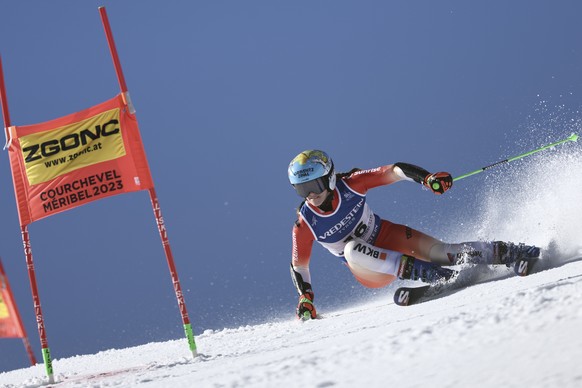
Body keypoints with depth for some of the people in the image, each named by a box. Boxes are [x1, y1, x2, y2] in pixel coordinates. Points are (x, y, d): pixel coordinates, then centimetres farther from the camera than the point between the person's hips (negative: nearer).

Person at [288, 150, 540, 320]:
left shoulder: (350, 184, -19)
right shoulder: (304, 225, -17)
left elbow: (392, 171, -18)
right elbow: (299, 264, -3)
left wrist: (426, 178, -33)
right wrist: (305, 298, -13)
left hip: (388, 236, 1)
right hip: (370, 271, -1)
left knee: (436, 251, -22)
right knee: (352, 248, -34)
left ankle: (508, 253, -14)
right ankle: (420, 271, -39)